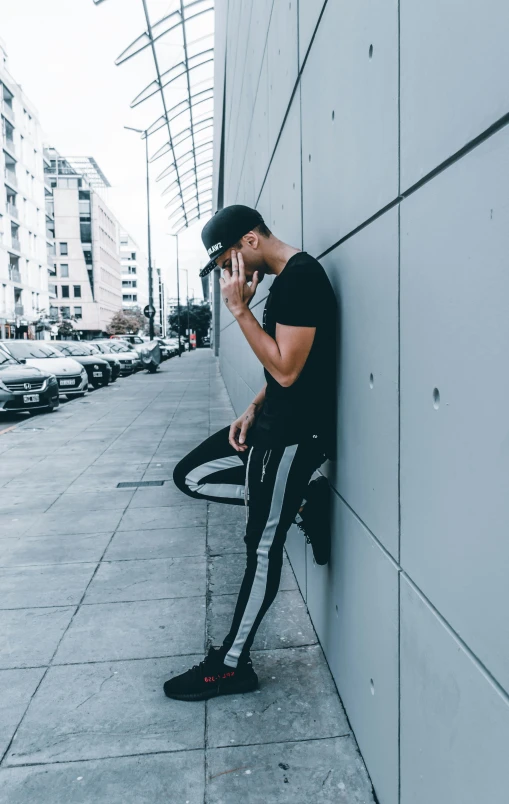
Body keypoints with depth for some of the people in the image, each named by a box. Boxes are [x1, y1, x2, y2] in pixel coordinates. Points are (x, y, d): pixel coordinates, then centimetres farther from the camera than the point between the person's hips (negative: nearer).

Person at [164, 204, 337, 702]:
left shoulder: (301, 276, -17)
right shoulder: (282, 280, 14)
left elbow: (287, 369, -22)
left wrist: (239, 309, -17)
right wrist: (252, 410, 7)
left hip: (294, 435, -10)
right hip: (272, 423, 11)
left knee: (263, 548, 0)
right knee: (190, 477, 12)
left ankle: (232, 665, 17)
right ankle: (300, 499, 9)